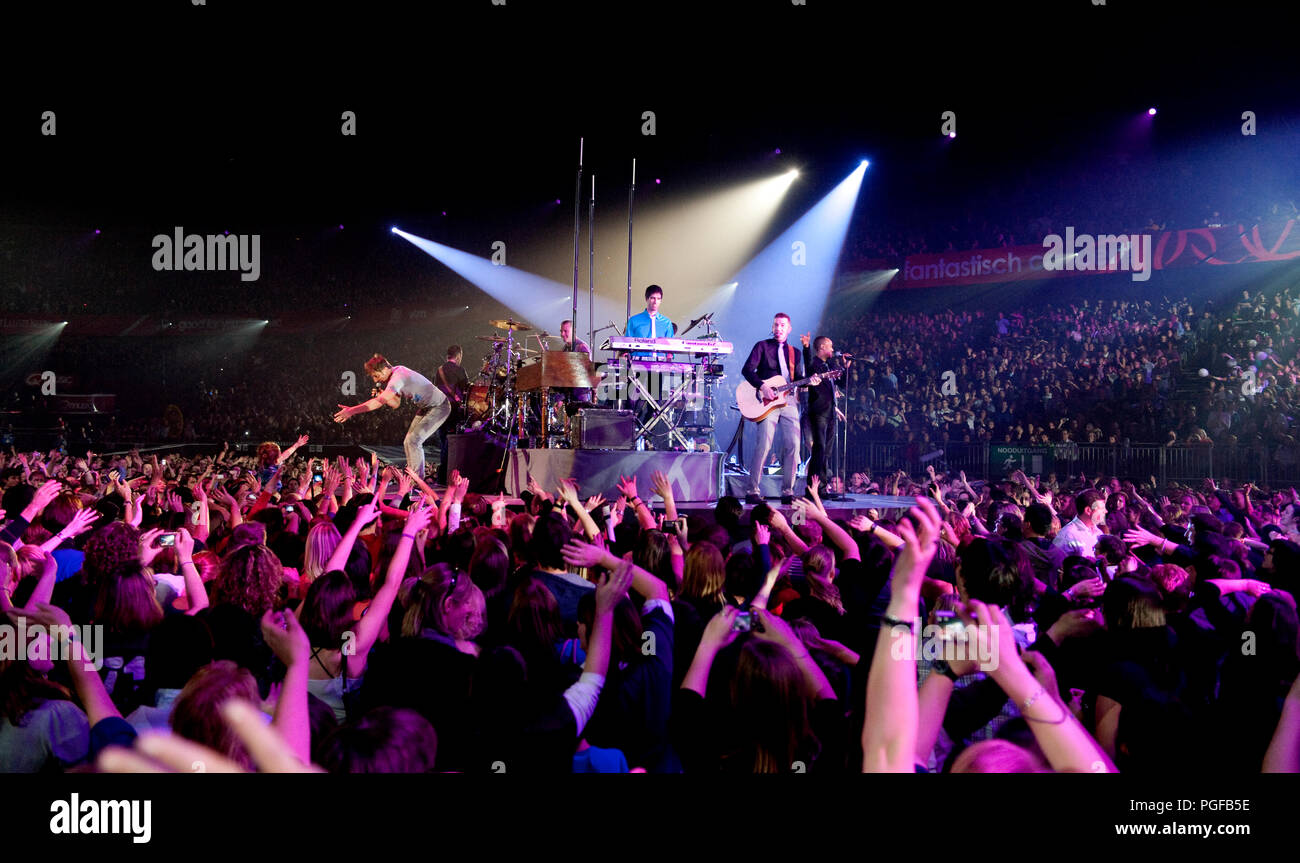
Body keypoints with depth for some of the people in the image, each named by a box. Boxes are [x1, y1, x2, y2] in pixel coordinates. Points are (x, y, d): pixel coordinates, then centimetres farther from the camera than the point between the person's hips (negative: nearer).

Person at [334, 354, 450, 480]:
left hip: (438, 407, -10)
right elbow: (395, 403, 6)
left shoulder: (397, 377, -28)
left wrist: (352, 410, -39)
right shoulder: (396, 370, 2)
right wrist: (379, 394, -12)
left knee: (413, 441, -17)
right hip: (424, 408, 10)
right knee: (409, 442, 9)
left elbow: (379, 402, -37)